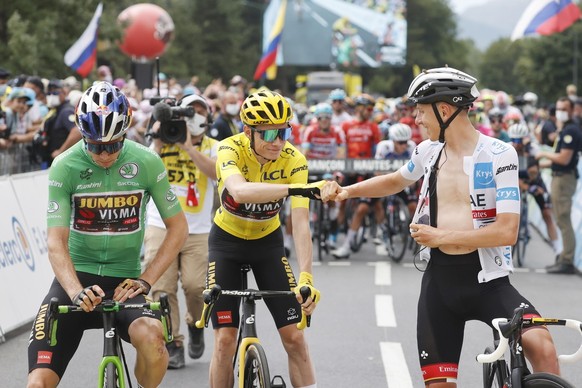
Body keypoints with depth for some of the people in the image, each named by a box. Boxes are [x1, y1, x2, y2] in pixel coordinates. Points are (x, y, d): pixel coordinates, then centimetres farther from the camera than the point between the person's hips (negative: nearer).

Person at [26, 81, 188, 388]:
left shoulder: (146, 163, -7)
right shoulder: (65, 167, -9)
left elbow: (178, 226, 2)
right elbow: (56, 242, -14)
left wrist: (145, 280, -10)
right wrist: (76, 292, -32)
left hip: (124, 281, 0)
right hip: (76, 277, 0)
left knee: (151, 336, -32)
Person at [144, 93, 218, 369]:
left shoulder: (212, 147, 6)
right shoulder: (162, 144, 7)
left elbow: (216, 172, -16)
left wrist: (188, 146, -21)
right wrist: (158, 145, -16)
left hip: (198, 231, 0)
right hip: (161, 227, 1)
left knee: (196, 284, -14)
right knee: (162, 287, -8)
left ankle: (195, 324, 16)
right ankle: (172, 344, 2)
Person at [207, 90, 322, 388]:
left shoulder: (294, 160, -22)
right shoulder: (230, 149, -27)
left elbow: (301, 223, -28)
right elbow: (240, 192, -49)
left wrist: (306, 277, -41)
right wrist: (298, 188, -61)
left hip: (267, 241, 2)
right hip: (227, 240, -1)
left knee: (294, 337, -6)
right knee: (225, 339, -8)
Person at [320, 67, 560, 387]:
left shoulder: (499, 155, -10)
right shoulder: (428, 151, 7)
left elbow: (507, 231, -18)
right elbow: (396, 181, 30)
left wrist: (440, 236, -15)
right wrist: (347, 191, 16)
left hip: (486, 279, -5)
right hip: (439, 280, 5)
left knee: (539, 343, -30)